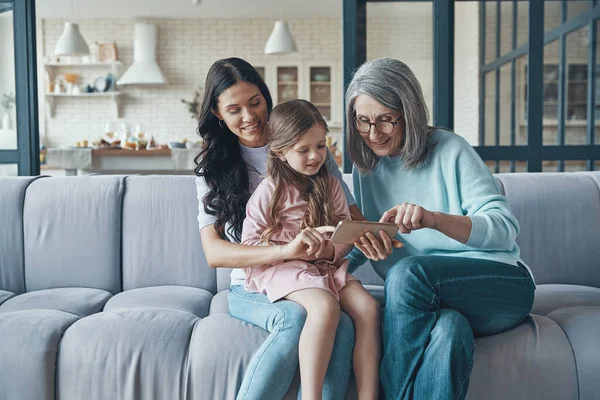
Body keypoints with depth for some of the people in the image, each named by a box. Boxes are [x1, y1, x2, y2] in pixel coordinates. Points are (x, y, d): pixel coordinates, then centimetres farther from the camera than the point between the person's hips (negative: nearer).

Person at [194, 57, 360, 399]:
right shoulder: (213, 166, 4)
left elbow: (352, 216, 5)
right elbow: (214, 252, -8)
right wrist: (284, 251, -26)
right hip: (252, 288, -1)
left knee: (342, 324, -33)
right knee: (296, 318, -35)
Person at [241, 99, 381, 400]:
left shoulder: (330, 186, 11)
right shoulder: (270, 190, -3)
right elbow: (249, 242, -4)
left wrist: (330, 250, -13)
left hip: (327, 265, 5)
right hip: (282, 267, -5)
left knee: (367, 307, -21)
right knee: (325, 307, -34)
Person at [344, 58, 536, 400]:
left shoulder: (450, 150, -6)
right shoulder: (366, 169, 10)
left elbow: (505, 228, -14)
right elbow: (365, 250, 11)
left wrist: (434, 218, -31)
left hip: (500, 286, -2)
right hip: (433, 301, 3)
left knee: (409, 271, -32)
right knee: (450, 330, -35)